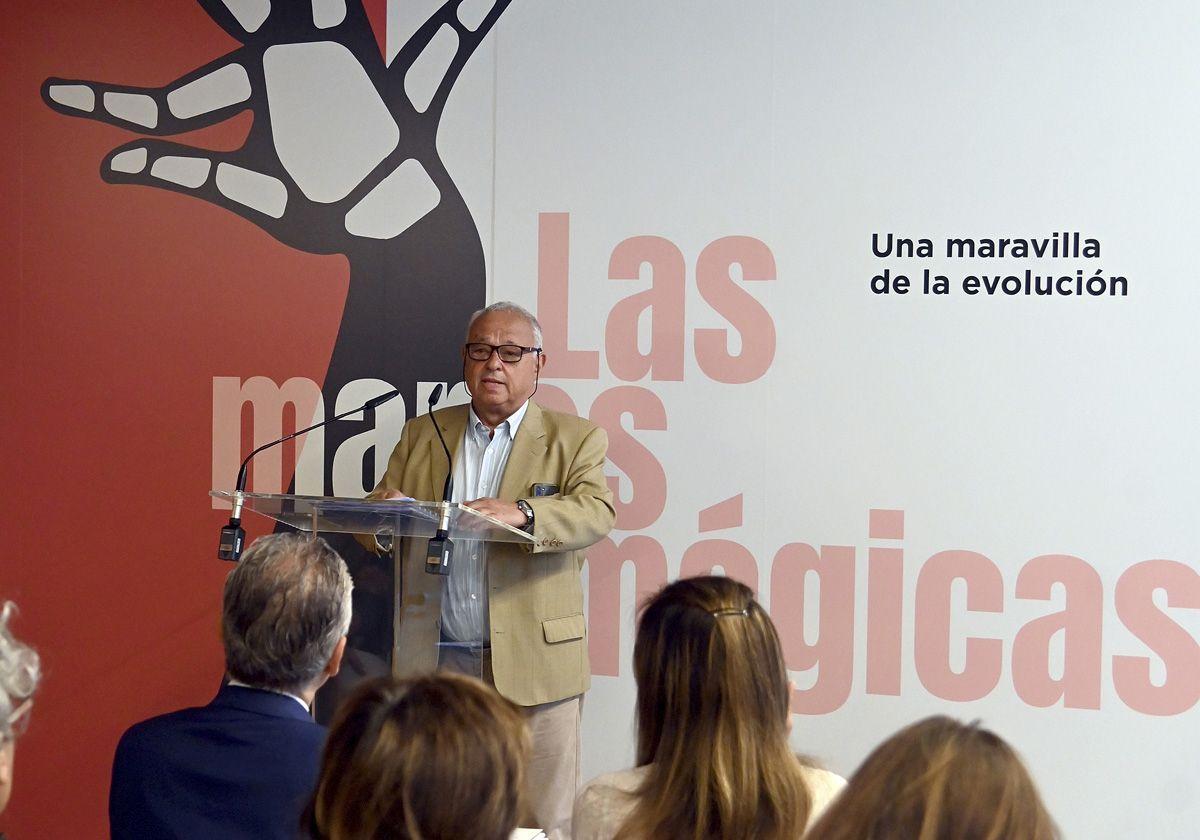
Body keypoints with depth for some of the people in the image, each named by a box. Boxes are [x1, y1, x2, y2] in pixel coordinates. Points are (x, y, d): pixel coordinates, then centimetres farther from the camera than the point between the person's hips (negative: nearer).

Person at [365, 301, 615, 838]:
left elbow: (596, 511, -11)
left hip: (530, 666, -2)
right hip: (433, 660, 2)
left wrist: (520, 513, -30)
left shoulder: (577, 441, 7)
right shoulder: (422, 435, 15)